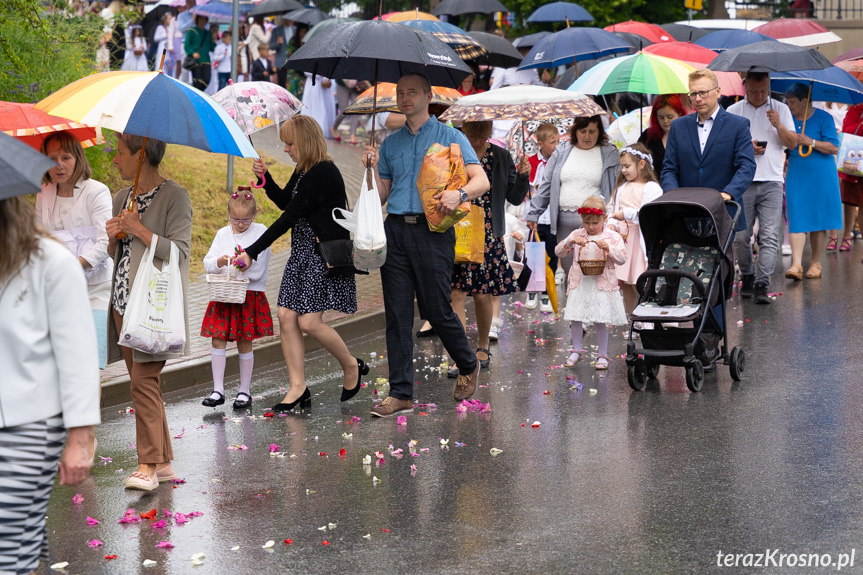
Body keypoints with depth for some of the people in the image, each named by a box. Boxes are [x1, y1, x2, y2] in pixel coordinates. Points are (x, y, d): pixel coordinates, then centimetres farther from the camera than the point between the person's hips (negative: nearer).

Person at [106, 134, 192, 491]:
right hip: (124, 301, 8)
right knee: (142, 382, 8)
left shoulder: (173, 197, -7)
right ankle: (163, 461, 14)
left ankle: (148, 465, -12)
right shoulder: (122, 198, 16)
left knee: (143, 381, -14)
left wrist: (138, 229, -15)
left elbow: (179, 251, -14)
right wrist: (114, 238, 1)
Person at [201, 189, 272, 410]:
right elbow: (207, 263, 3)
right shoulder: (223, 234, 8)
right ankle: (218, 390, 6)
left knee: (244, 343, 3)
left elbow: (259, 269, -7)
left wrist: (247, 266, -24)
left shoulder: (261, 232, -1)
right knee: (218, 341, -1)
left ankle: (245, 391, 14)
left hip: (250, 295, -3)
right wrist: (220, 261, -17)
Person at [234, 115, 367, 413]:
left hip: (324, 254, -9)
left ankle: (352, 366, 13)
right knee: (286, 316, 1)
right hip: (301, 252, 9)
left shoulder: (323, 173, -19)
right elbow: (285, 201, 27)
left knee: (309, 321, -11)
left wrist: (252, 252, -20)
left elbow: (290, 216, -21)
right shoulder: (303, 171, 11)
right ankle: (298, 387, 6)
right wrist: (265, 178, 7)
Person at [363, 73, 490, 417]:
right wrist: (373, 169, 1)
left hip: (433, 231, -4)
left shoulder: (450, 137, 5)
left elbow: (482, 181, -3)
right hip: (395, 232, 4)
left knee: (437, 311, -1)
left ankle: (468, 366, 26)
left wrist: (459, 194, -24)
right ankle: (400, 394, 2)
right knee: (397, 315, 0)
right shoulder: (390, 143, 19)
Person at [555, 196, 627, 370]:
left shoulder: (613, 237, 0)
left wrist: (608, 248, -20)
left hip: (602, 284, -3)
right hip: (579, 283, 3)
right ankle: (577, 351, 22)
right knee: (576, 319, 5)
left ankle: (602, 355, 11)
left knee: (600, 321, -1)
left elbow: (622, 259, -5)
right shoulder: (577, 235, 6)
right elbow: (559, 251, 3)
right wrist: (570, 242, -15)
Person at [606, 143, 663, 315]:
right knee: (624, 284, 10)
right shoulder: (622, 188, 16)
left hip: (640, 242, -7)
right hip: (621, 239, 7)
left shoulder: (651, 188, -7)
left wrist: (627, 214, -18)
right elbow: (612, 210, 18)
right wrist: (611, 223, -2)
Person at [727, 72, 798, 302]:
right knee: (741, 236, 2)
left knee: (769, 236, -9)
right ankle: (747, 277, 21)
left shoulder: (780, 109, 9)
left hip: (772, 182, 0)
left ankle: (762, 285, -11)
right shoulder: (733, 111, 8)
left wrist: (778, 125, -13)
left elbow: (792, 143, 4)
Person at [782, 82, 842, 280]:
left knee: (818, 219, 3)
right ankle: (796, 264, -14)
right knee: (797, 219, -7)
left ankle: (815, 263, 14)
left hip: (821, 175, -2)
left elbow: (834, 147, -8)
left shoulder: (823, 118, -3)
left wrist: (811, 142, -17)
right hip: (796, 175, 3)